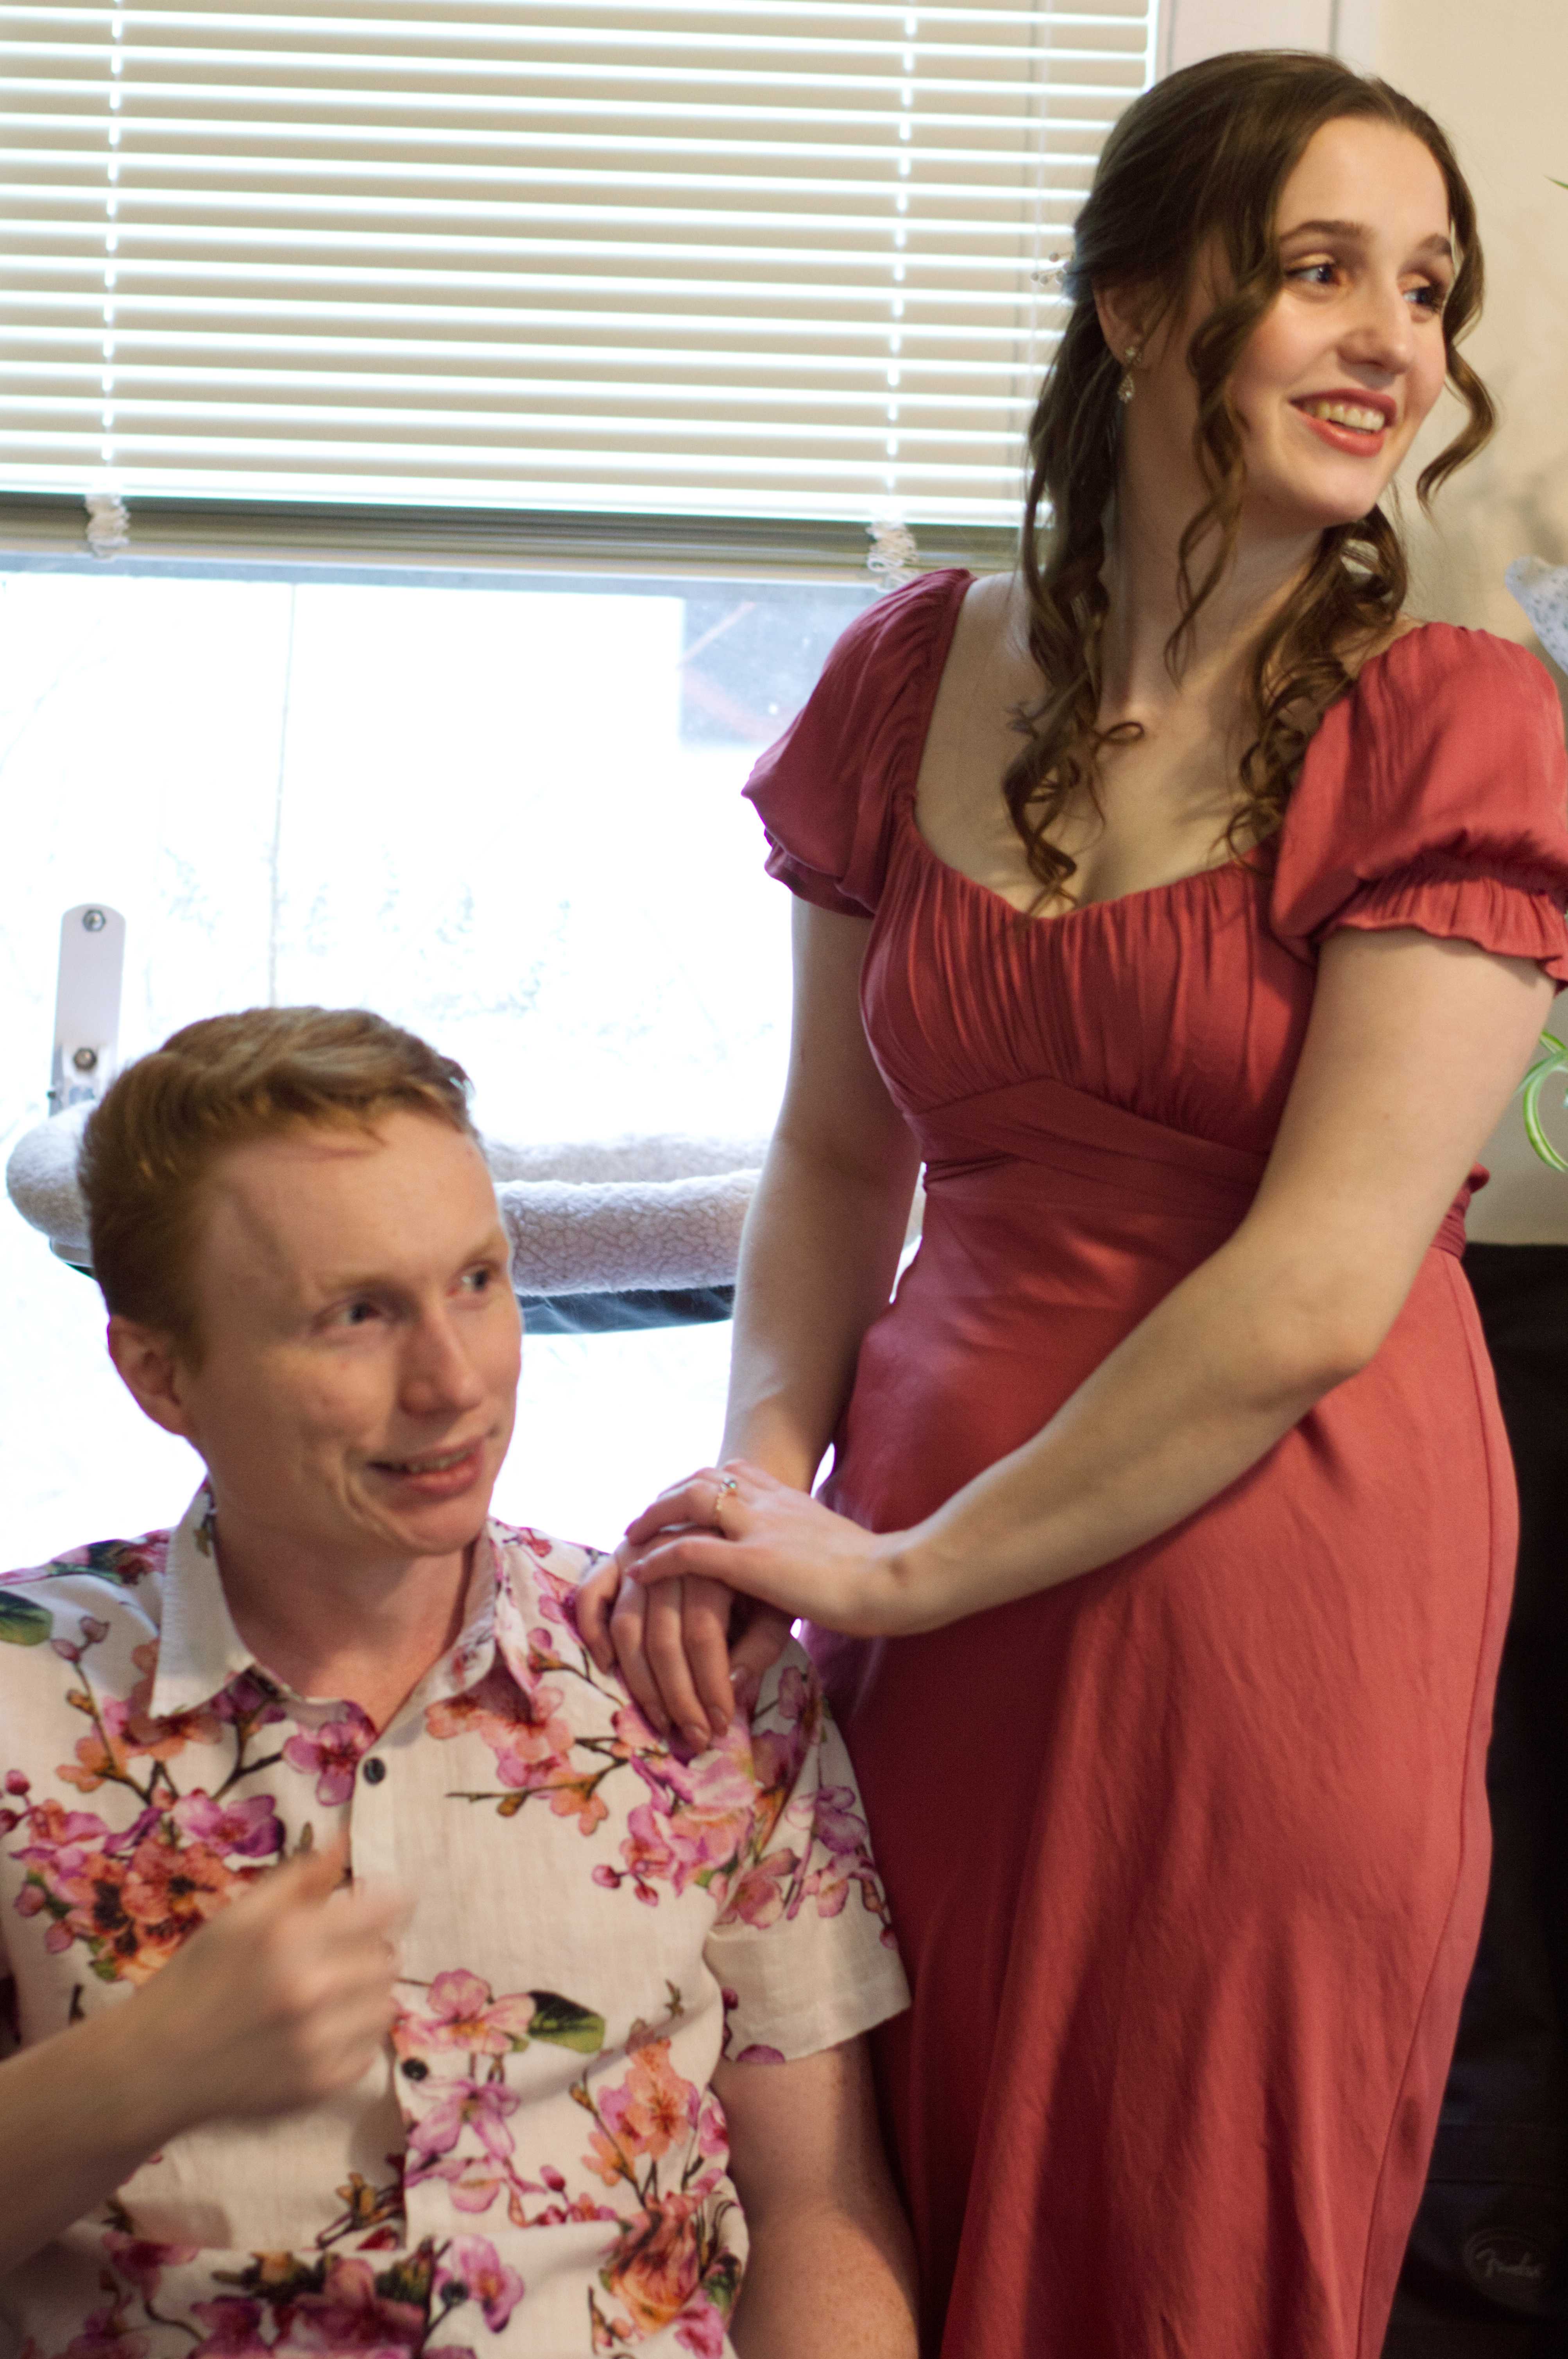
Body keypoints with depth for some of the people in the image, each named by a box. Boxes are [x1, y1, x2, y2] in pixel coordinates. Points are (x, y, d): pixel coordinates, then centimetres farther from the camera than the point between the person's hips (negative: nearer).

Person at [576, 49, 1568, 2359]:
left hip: (1276, 1595, -3)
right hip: (920, 1570, 4)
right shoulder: (908, 683, 4)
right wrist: (761, 1480, -5)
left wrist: (899, 1571, -12)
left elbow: (1321, 1287, -16)